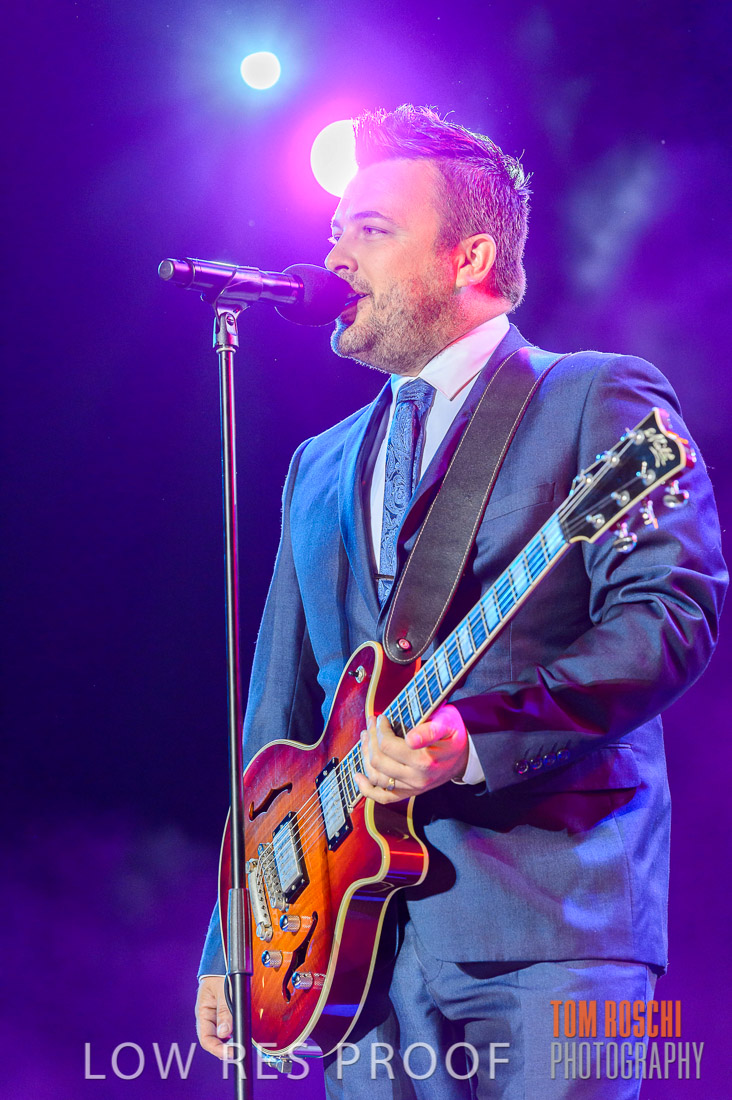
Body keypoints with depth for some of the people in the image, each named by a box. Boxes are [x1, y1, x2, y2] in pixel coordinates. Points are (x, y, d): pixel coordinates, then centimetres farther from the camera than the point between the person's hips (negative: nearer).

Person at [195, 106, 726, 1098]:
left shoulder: (600, 400, 2)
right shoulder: (320, 468, 21)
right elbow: (280, 716, 22)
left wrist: (472, 735, -23)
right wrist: (232, 945, 15)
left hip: (548, 915, -5)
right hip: (361, 937, 6)